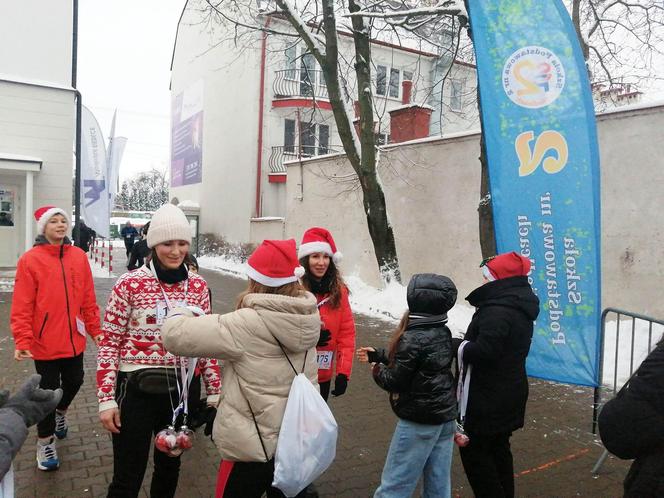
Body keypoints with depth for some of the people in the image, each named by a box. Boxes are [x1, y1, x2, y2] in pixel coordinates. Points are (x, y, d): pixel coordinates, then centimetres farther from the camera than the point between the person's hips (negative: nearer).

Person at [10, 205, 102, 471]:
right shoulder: (30, 260, -11)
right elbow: (22, 306, -12)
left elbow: (88, 298, 5)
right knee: (48, 390, 6)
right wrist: (22, 341, -18)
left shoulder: (79, 256, 1)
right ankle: (45, 441, 28)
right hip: (45, 342, -4)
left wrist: (95, 329, 6)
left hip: (74, 339, 4)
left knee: (74, 381, 18)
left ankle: (60, 411, 51)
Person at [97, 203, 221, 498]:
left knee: (169, 467, 21)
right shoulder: (130, 284, -11)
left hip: (180, 389, 4)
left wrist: (215, 391, 8)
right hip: (136, 388, -4)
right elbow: (109, 344, -7)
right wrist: (106, 398, -9)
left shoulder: (198, 285, 1)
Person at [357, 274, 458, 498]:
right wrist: (378, 355, 17)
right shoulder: (443, 333, 3)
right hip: (446, 417, 8)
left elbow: (395, 381, -16)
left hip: (418, 421, -8)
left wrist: (377, 370, 4)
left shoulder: (413, 338, -22)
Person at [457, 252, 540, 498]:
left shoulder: (497, 311, -26)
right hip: (509, 392, 10)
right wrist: (472, 344, 2)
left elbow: (484, 351, -33)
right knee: (498, 447, 22)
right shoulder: (520, 306, 6)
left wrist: (463, 348, -15)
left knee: (473, 450, 5)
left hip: (488, 397, -10)